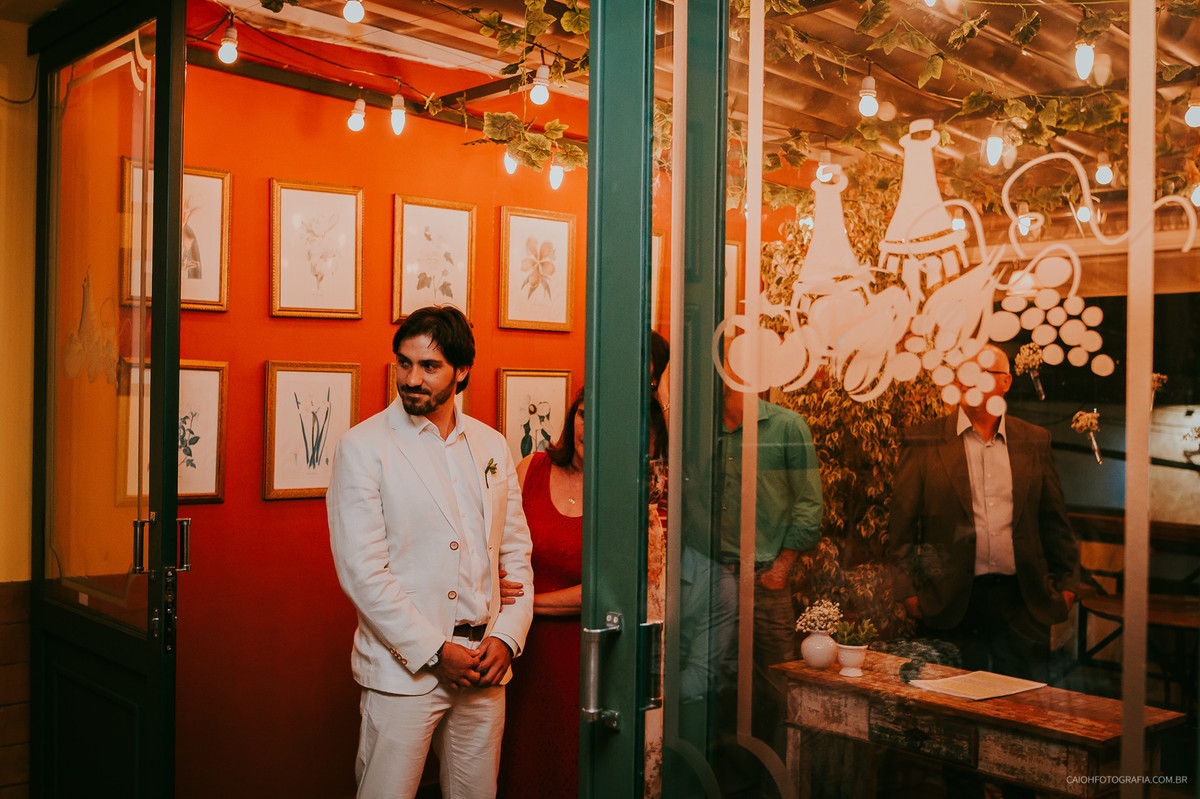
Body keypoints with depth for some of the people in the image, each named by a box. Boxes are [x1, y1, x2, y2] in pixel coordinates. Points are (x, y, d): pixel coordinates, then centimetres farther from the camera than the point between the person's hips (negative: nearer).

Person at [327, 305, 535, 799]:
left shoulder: (492, 446, 9)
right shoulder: (363, 447, -6)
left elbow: (515, 554, 12)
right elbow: (361, 571, -11)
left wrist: (506, 637, -2)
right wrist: (435, 651, -14)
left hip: (484, 666, 5)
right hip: (404, 669, -4)